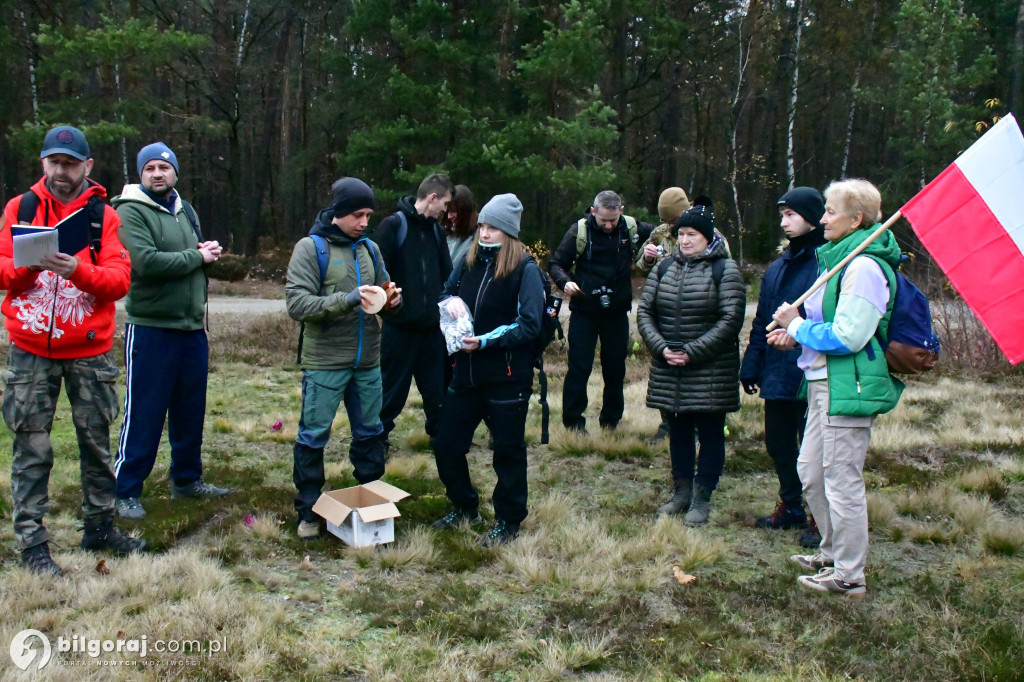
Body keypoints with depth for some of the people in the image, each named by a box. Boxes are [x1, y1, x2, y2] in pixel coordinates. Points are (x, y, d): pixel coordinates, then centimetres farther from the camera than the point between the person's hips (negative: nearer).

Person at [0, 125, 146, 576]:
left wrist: (77, 271, -26)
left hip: (90, 351, 0)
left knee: (96, 442, 10)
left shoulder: (104, 215, 2)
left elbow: (119, 281, -8)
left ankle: (99, 528, 24)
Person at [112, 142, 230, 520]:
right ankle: (126, 491, 10)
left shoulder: (185, 210, 14)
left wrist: (208, 252, -1)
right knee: (144, 414, -2)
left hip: (192, 328, 7)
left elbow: (201, 254, 23)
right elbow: (146, 262, -23)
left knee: (191, 411, 15)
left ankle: (187, 479, 29)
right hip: (151, 329, -7)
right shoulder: (130, 212, -9)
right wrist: (196, 257, -12)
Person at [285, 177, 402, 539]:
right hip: (325, 363, -5)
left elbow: (383, 291, 17)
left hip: (368, 362, 5)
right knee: (313, 437, 4)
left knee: (370, 433, 15)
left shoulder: (369, 248, 9)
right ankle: (308, 510, 20)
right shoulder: (310, 247, -7)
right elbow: (297, 303, -16)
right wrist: (348, 299, -27)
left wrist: (392, 301, -7)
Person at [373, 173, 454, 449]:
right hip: (400, 324, -5)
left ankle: (440, 433, 26)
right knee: (393, 386, 6)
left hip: (431, 324, 5)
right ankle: (379, 434, 21)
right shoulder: (393, 225, -8)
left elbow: (446, 276, 14)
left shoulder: (436, 231, 12)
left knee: (436, 385, 12)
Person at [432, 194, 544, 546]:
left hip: (507, 376, -6)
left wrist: (486, 341, -25)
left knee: (508, 450, 7)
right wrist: (450, 301, -5)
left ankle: (508, 521, 25)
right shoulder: (470, 261, 5)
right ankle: (464, 506, 34)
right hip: (467, 371, 6)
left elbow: (530, 326, -17)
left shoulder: (526, 269, -12)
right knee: (447, 444, 12)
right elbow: (445, 293, 18)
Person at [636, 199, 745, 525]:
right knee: (678, 432, 14)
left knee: (710, 434, 4)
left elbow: (731, 320, -13)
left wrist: (692, 352, -17)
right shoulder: (664, 269, 9)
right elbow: (644, 312, 6)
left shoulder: (725, 270, -5)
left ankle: (702, 498, 16)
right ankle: (681, 493, 26)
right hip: (668, 371, 5)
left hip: (711, 373, -4)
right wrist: (661, 348, -10)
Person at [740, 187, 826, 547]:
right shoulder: (778, 267, 12)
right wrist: (751, 366, 12)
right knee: (778, 443, 17)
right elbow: (761, 322, 14)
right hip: (778, 375, 8)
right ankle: (790, 506, 34)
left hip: (812, 378, -7)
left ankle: (819, 518, 19)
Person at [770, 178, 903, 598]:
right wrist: (797, 335, 7)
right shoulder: (838, 259, 15)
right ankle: (833, 552, 35)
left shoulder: (864, 267, -17)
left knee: (842, 480, -1)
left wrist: (797, 326, -10)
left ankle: (849, 576, 12)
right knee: (810, 472, 18)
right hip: (824, 382, 11)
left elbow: (848, 337, -22)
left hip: (847, 386, -11)